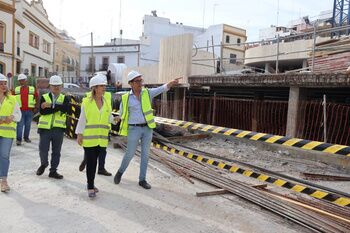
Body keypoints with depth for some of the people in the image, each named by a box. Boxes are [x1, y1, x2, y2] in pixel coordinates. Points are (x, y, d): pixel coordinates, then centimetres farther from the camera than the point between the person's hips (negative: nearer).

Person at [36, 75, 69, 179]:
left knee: (56, 152, 7)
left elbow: (65, 109, -15)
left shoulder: (64, 98, 7)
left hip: (58, 129, 1)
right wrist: (57, 109, -14)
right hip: (45, 128, -1)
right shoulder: (44, 97, 4)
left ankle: (53, 171, 20)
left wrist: (50, 106, -17)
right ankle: (43, 164, 33)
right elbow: (42, 111, -12)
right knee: (43, 149, 4)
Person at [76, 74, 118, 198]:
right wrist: (79, 134, -5)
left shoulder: (107, 102, 7)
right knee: (91, 162, -2)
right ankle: (90, 187, 6)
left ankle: (91, 183, 29)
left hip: (101, 138, 4)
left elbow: (109, 118, 12)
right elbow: (82, 119, -3)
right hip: (89, 137, -4)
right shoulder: (87, 102, -5)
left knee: (94, 161, 14)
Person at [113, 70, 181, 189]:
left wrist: (172, 82, -33)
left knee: (145, 154, 5)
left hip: (147, 128, 2)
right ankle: (120, 172, 33)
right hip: (134, 129, -2)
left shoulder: (147, 93, 1)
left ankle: (142, 180, 17)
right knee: (130, 154, 6)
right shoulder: (126, 98, -4)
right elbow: (121, 114, 8)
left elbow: (162, 89, -15)